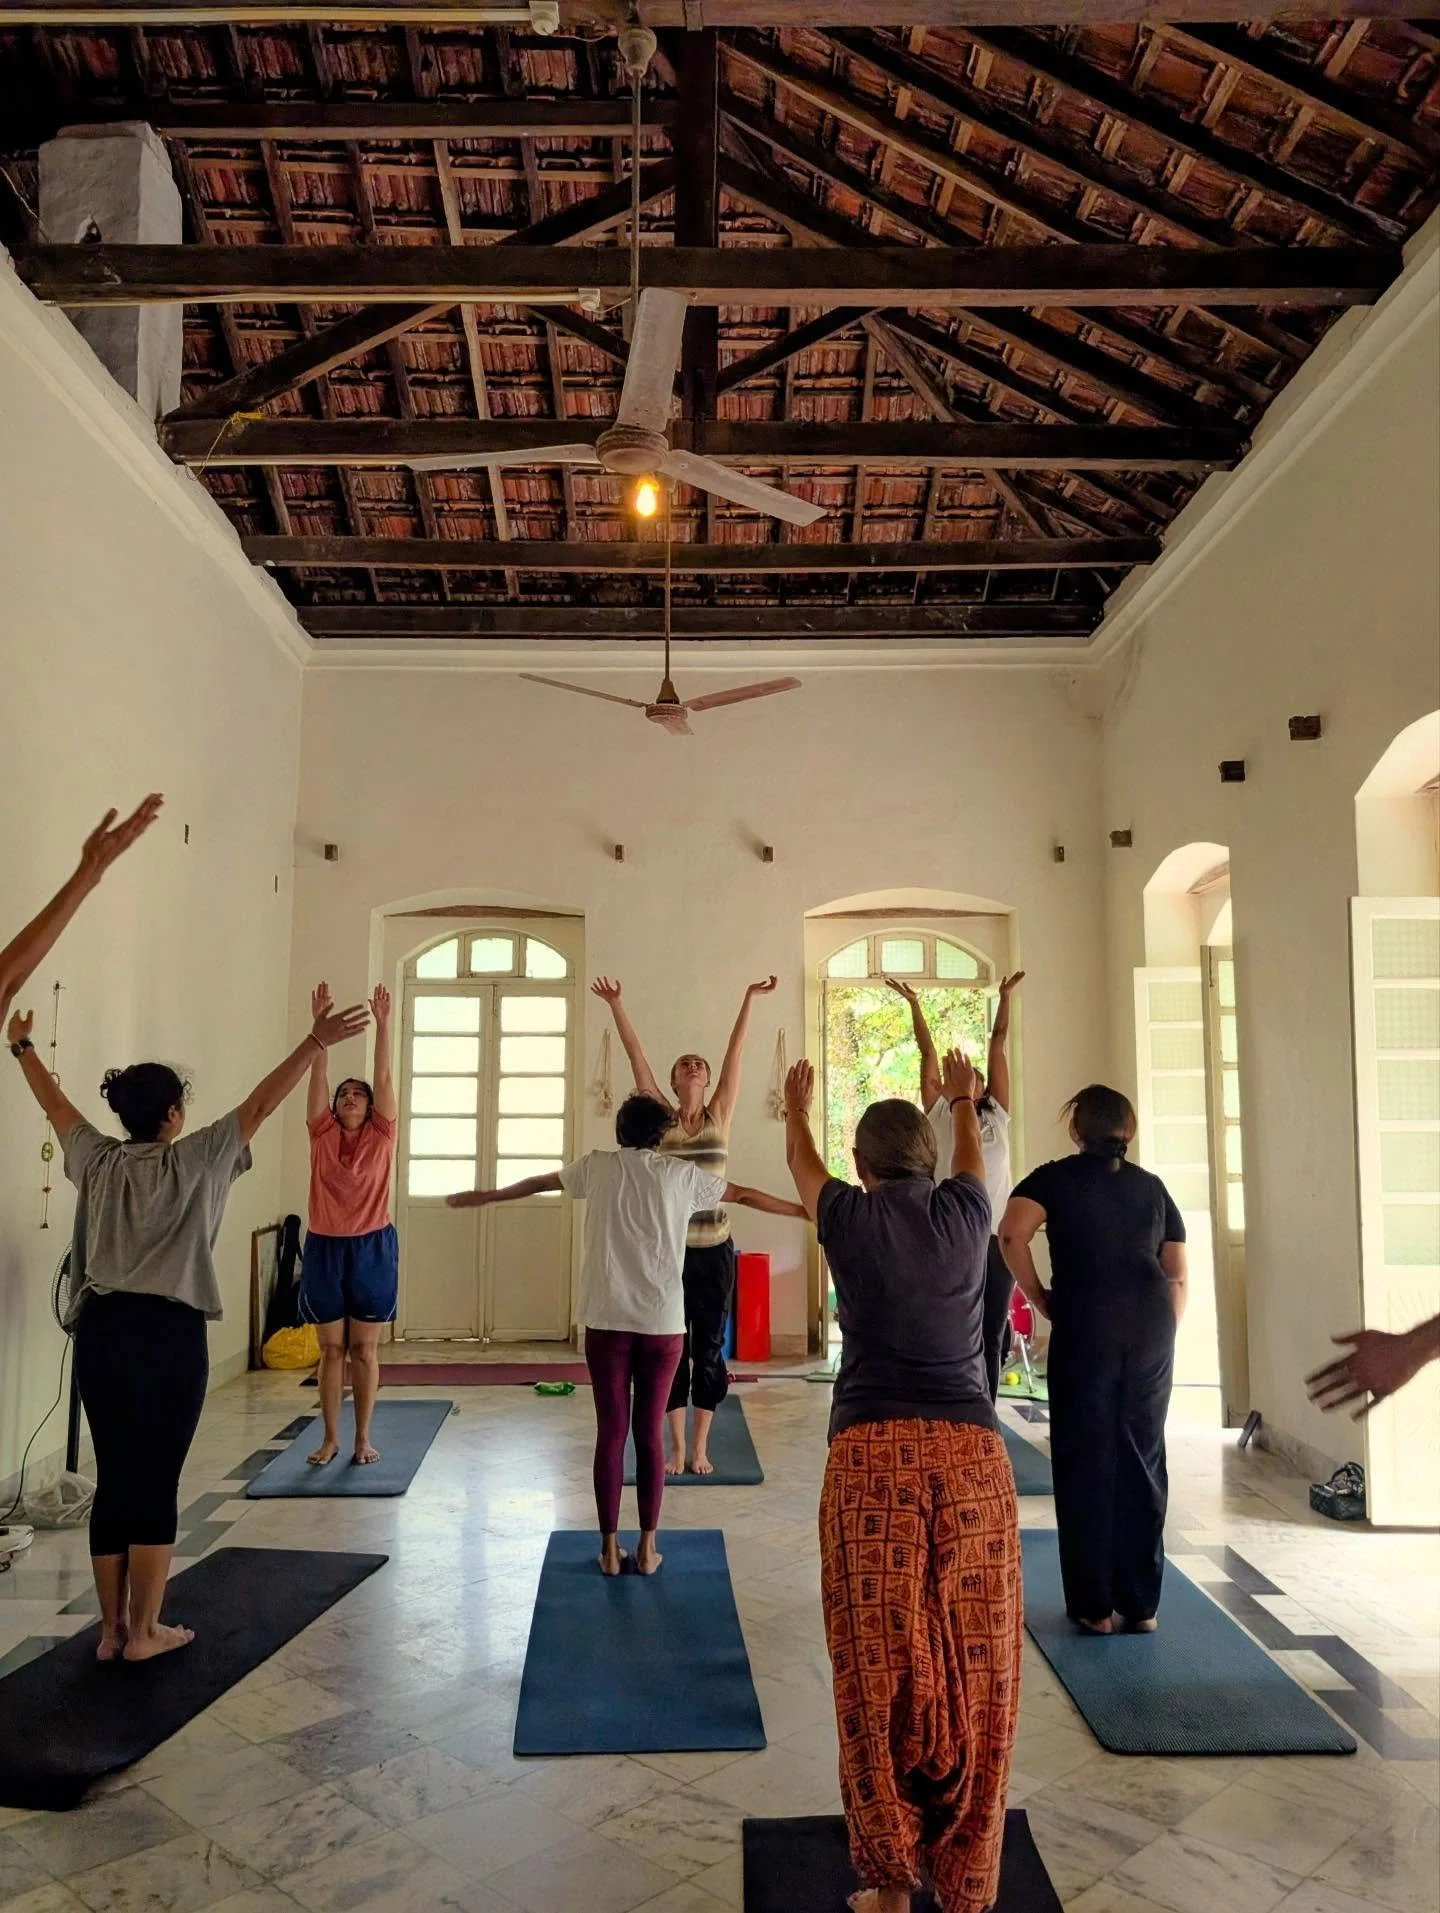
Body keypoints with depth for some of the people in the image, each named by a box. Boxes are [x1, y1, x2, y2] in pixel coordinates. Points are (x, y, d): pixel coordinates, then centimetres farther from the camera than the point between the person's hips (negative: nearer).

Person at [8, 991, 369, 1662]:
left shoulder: (96, 1161, 6)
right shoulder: (192, 1162, -8)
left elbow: (55, 1104, 22)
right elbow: (259, 1106, -13)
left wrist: (23, 1047, 38)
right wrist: (315, 1042, -14)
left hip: (99, 1332, 5)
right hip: (168, 1335, -5)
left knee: (113, 1481, 12)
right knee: (157, 1484, 4)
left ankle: (112, 1629, 21)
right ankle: (145, 1632, 12)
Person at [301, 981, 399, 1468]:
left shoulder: (381, 1135, 1)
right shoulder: (322, 1135, 3)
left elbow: (384, 1076, -7)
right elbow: (317, 1072, -4)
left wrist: (382, 1023, -14)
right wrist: (319, 1021, -11)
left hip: (372, 1247, -1)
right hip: (324, 1247, 1)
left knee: (365, 1349, 6)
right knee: (331, 1349, 9)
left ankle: (363, 1438, 15)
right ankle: (330, 1437, 20)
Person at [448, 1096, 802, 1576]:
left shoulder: (597, 1166, 6)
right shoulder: (681, 1173, 4)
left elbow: (536, 1183, 20)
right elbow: (745, 1195, 13)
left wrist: (481, 1197, 35)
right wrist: (806, 1211, 25)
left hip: (607, 1320, 0)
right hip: (663, 1322, 0)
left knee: (610, 1432, 7)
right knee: (650, 1433, 8)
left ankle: (610, 1548, 13)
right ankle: (648, 1547, 15)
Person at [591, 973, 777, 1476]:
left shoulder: (720, 1116, 3)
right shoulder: (661, 1118, 1)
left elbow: (736, 1052, -1)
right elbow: (636, 1056, -3)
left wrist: (749, 1000, -4)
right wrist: (616, 1006, -8)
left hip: (714, 1249, 1)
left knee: (709, 1350, 8)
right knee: (671, 1349, 6)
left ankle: (700, 1447, 20)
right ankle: (676, 1447, 19)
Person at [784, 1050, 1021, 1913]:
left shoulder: (851, 1218, 5)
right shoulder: (964, 1212, 9)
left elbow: (803, 1161, 27)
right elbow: (971, 1152, 32)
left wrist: (797, 1106, 48)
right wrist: (963, 1098, 53)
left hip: (872, 1454, -2)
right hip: (972, 1452, 2)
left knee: (880, 1671, 7)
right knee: (973, 1669, 10)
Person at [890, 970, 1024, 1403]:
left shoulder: (997, 1118, 11)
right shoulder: (940, 1115, 7)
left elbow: (998, 1046, 11)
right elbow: (927, 1052, 6)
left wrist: (1005, 996, 14)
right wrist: (913, 1003, 8)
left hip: (995, 1240, 2)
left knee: (989, 1338, 8)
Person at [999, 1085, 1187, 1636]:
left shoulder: (1056, 1177, 5)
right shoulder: (1152, 1186, 16)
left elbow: (1012, 1234, -12)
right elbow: (1178, 1275, 13)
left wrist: (1039, 1296, -1)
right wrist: (1164, 1336, 17)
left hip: (1084, 1326, -3)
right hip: (1152, 1326, 4)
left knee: (1085, 1460, 6)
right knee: (1143, 1458, 12)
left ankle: (1094, 1605, 12)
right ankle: (1141, 1604, 19)